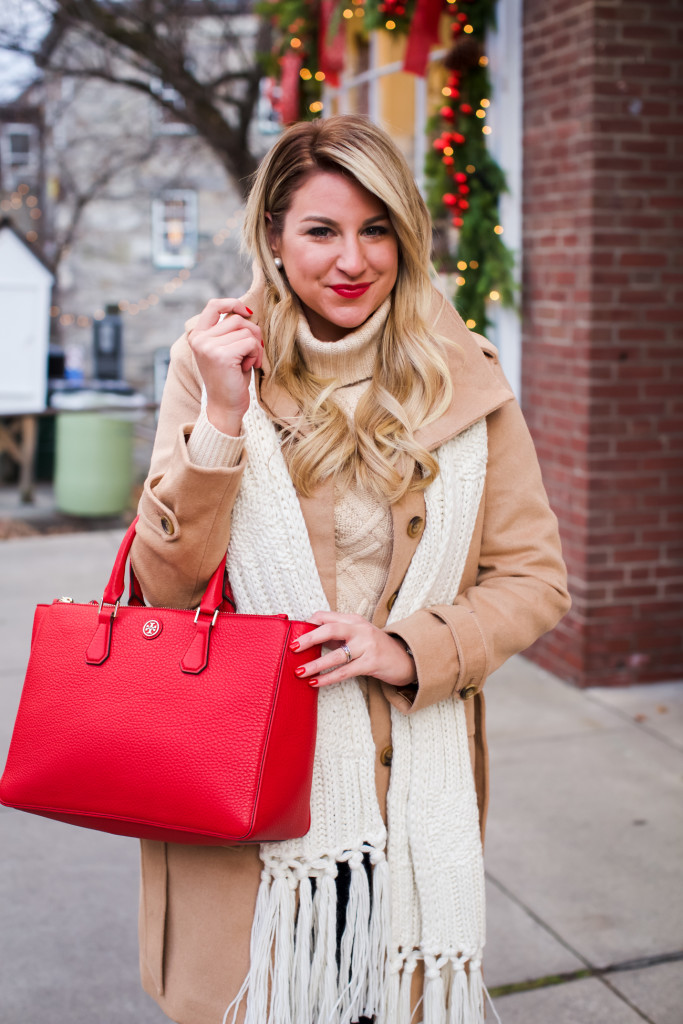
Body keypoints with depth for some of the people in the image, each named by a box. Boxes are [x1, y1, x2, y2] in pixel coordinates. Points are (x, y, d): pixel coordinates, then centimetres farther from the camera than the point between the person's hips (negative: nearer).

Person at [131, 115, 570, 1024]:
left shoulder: (463, 379, 0)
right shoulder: (216, 362, -1)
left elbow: (535, 579, 2)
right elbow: (170, 587, -6)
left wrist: (410, 648, -14)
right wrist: (222, 418, -17)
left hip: (410, 793, 1)